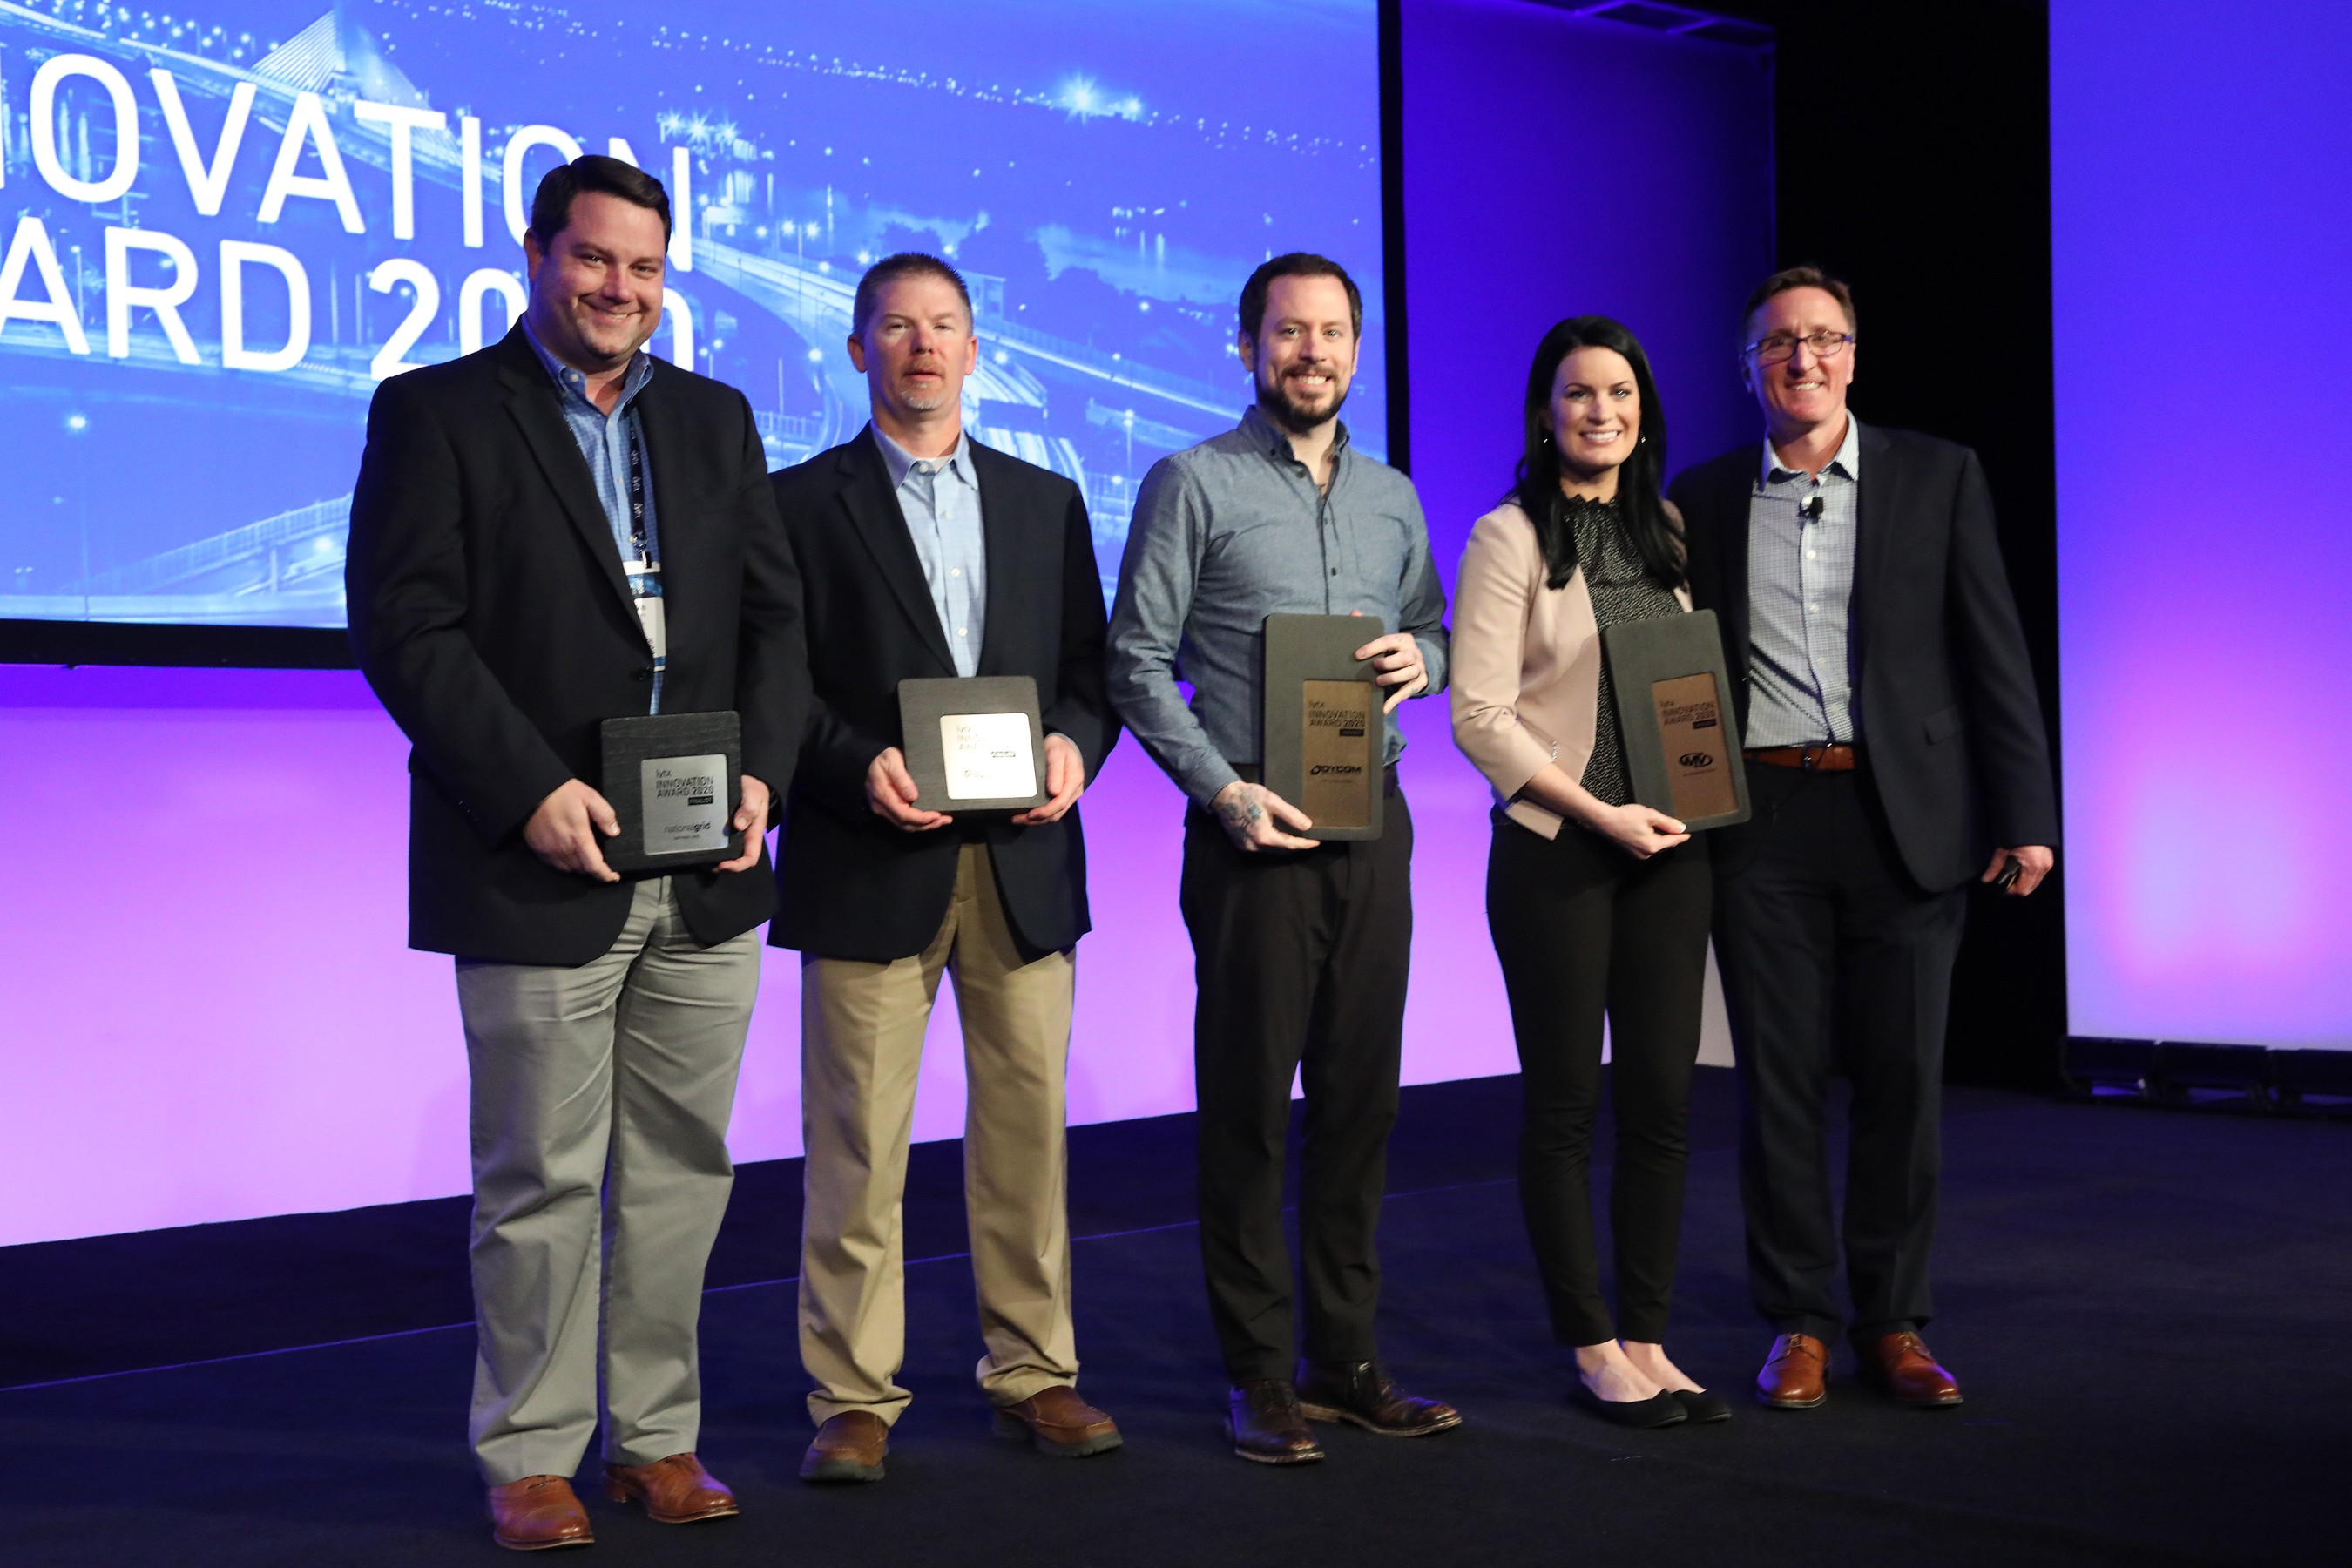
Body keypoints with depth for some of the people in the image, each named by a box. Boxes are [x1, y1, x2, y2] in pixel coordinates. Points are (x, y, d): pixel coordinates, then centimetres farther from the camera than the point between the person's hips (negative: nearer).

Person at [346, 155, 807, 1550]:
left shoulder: (715, 418, 14)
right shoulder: (436, 413, 0)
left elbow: (775, 612, 12)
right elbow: (405, 626, -8)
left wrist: (763, 771, -4)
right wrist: (532, 790, -16)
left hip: (707, 868, 5)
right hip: (543, 866, -4)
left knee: (680, 1168, 10)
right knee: (540, 1183, 3)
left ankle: (659, 1436, 23)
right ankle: (532, 1455, 17)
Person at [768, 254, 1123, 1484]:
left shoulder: (1046, 502, 15)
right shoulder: (802, 503, 4)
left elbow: (1090, 671, 13)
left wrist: (1072, 745, -7)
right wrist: (858, 766, -16)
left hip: (1023, 862, 3)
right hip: (870, 865, -3)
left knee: (1027, 1130, 7)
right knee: (858, 1147, 0)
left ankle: (1032, 1373, 18)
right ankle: (853, 1397, 8)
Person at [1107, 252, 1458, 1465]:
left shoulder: (1391, 497, 15)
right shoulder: (1191, 484, -1)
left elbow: (1430, 626, 23)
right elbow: (1138, 660, -5)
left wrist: (1422, 657, -2)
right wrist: (1223, 790, -14)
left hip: (1373, 823, 5)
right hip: (1254, 825, -5)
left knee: (1360, 1093, 8)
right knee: (1247, 1102, -1)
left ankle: (1344, 1356, 18)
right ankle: (1259, 1375, 7)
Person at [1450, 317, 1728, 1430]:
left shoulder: (1668, 532, 12)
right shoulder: (1510, 538, -5)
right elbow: (1478, 713, -10)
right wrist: (1598, 811, -14)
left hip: (1668, 847, 5)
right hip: (1554, 848, -5)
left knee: (1664, 1098, 5)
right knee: (1564, 1102, 2)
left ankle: (1647, 1341, 15)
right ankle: (1592, 1348, 13)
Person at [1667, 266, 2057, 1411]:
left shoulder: (1938, 476, 5)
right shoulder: (1705, 497, 8)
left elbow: (1993, 655, 2)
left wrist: (2026, 815, -4)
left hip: (1907, 819, 0)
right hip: (1763, 821, 1)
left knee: (1902, 1077, 4)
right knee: (1779, 1079, 3)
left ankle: (1894, 1324, 17)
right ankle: (1799, 1325, 14)